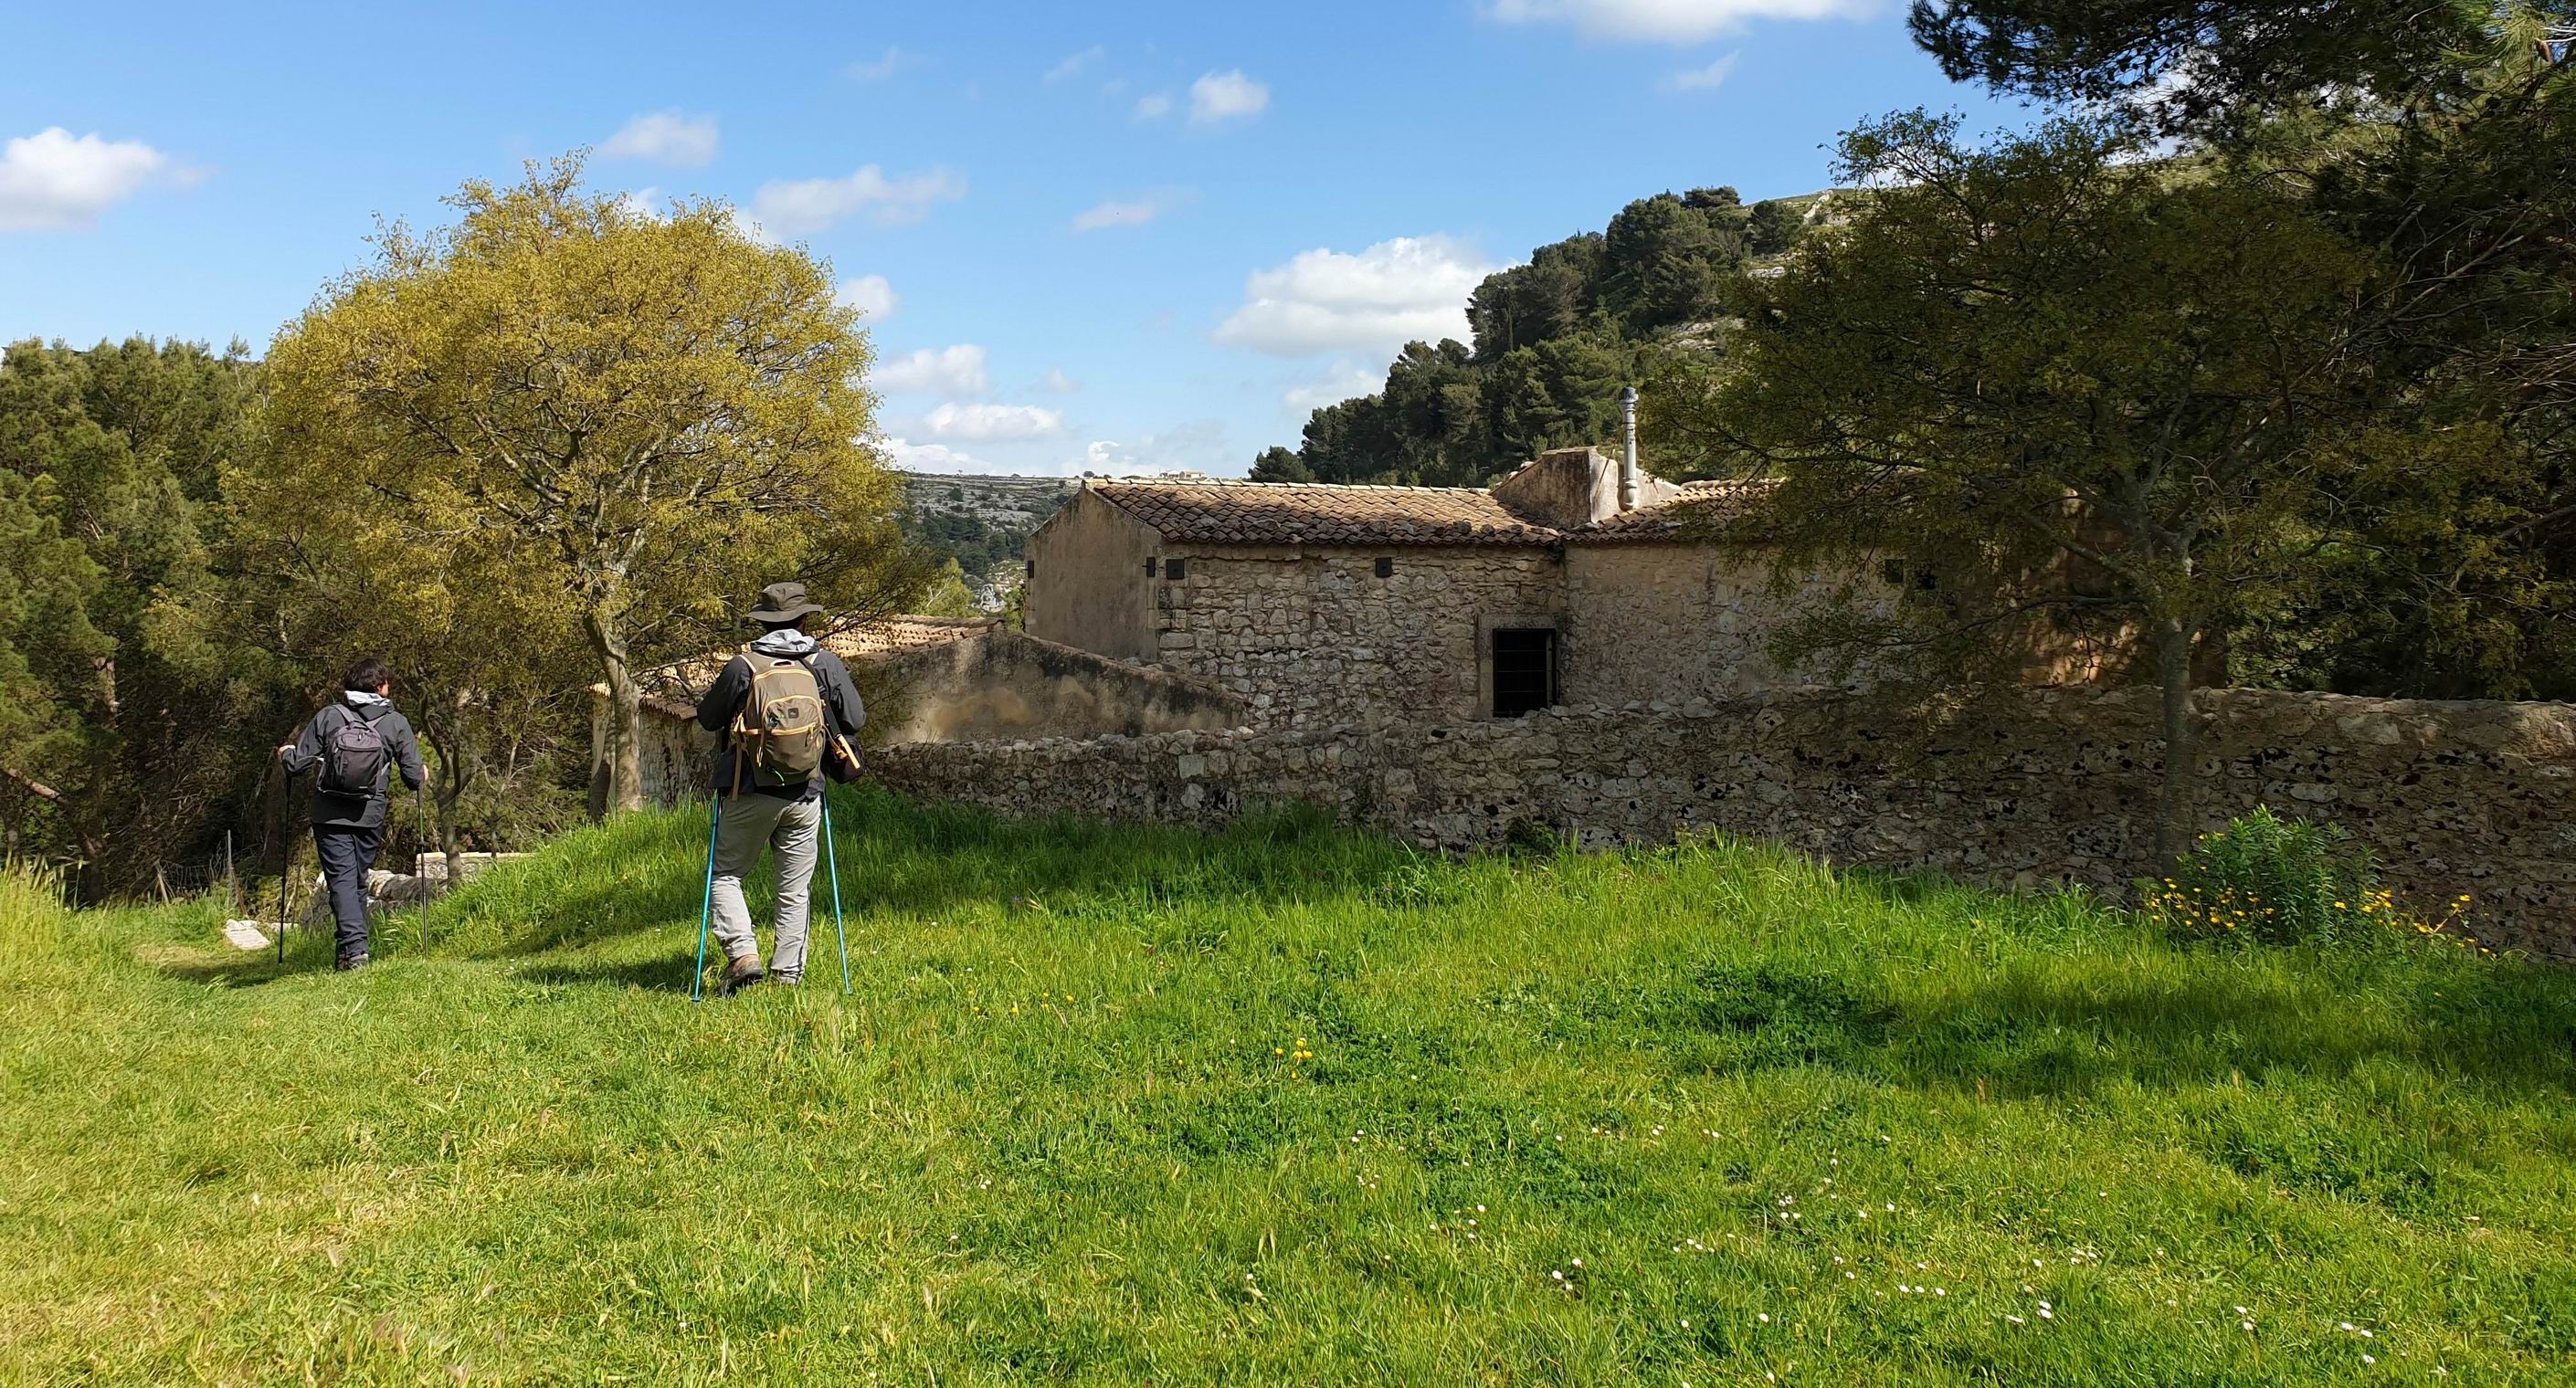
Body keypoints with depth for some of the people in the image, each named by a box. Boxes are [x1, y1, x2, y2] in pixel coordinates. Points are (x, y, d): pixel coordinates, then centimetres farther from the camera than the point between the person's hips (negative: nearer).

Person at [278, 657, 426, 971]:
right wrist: (422, 776, 22)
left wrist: (285, 753, 19)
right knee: (359, 880, 14)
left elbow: (296, 765, -3)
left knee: (341, 879, -2)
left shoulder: (328, 716, -4)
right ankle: (354, 946, 17)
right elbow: (414, 778, -2)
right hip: (370, 816, 1)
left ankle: (354, 946, -17)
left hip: (330, 815, -1)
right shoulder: (397, 723, -3)